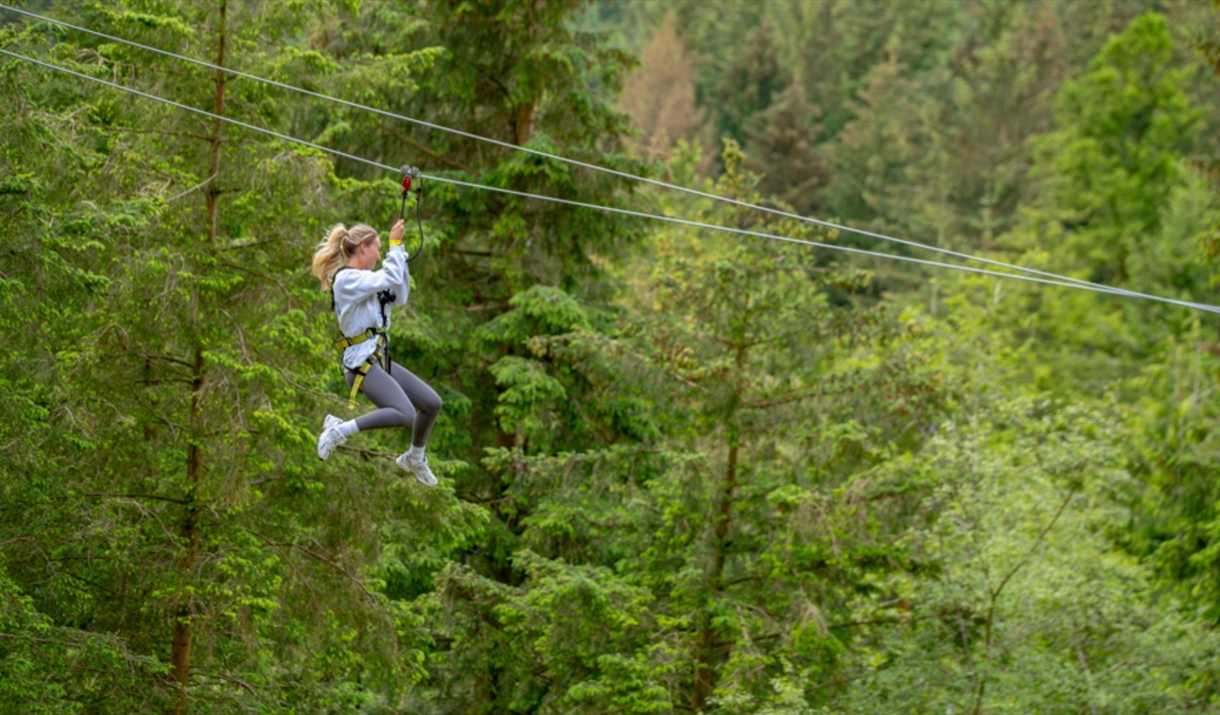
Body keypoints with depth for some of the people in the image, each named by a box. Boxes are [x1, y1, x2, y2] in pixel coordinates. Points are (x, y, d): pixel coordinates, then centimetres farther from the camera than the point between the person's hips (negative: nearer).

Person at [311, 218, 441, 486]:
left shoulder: (363, 280, 16)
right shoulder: (346, 279, -13)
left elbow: (399, 296, 20)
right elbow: (390, 278, -21)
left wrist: (400, 251, 17)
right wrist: (395, 245, -8)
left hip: (380, 360, 10)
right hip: (362, 363, -10)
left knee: (432, 403, 13)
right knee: (405, 414, -28)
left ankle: (415, 458, 31)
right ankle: (341, 429, -16)